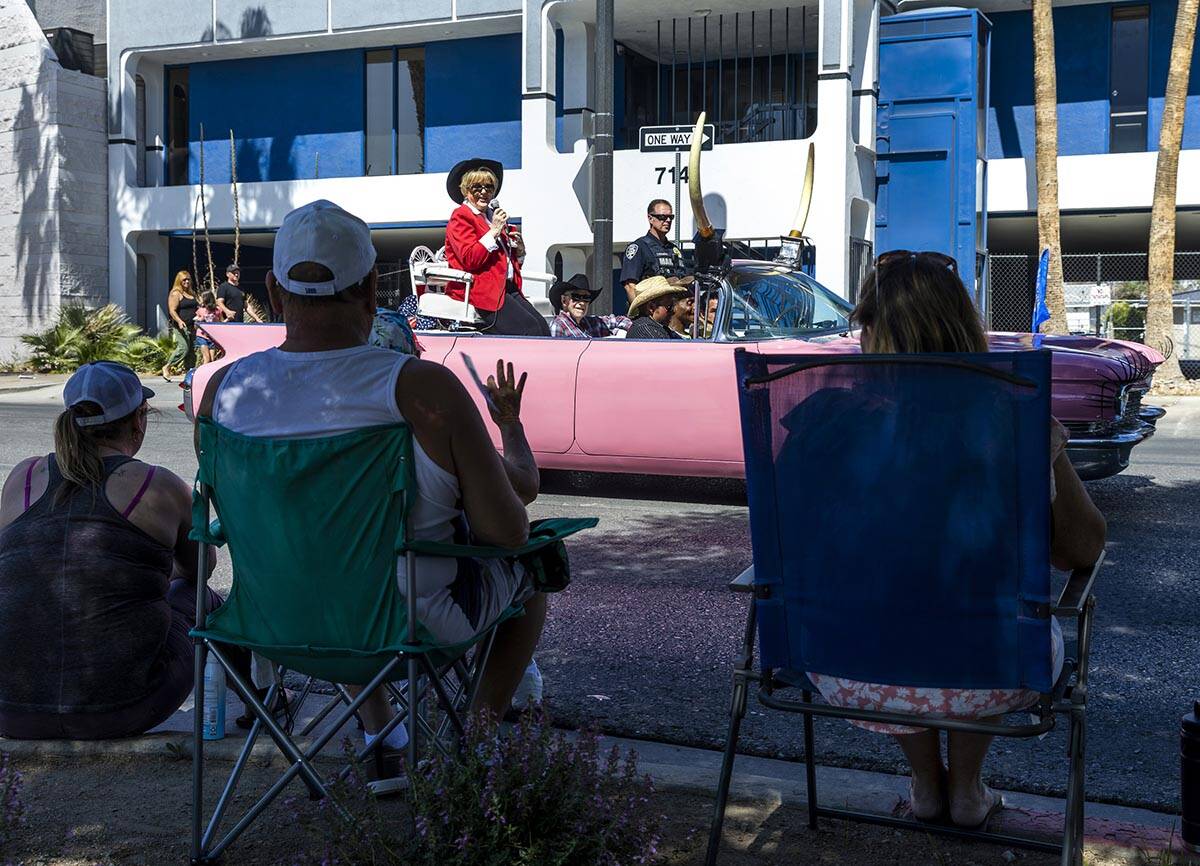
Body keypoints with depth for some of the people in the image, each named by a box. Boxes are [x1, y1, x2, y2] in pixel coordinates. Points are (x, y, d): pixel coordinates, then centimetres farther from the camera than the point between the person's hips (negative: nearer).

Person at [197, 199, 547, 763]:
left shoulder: (223, 389, -14)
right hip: (417, 621, -4)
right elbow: (507, 530, -20)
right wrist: (510, 422, -2)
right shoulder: (426, 389, -28)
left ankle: (377, 726, 43)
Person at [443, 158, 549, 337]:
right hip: (480, 289, -8)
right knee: (530, 329, -25)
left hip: (507, 287, 8)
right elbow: (469, 259, -14)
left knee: (543, 327, -14)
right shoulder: (460, 217, 1)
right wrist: (494, 231, -12)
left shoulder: (494, 216, 27)